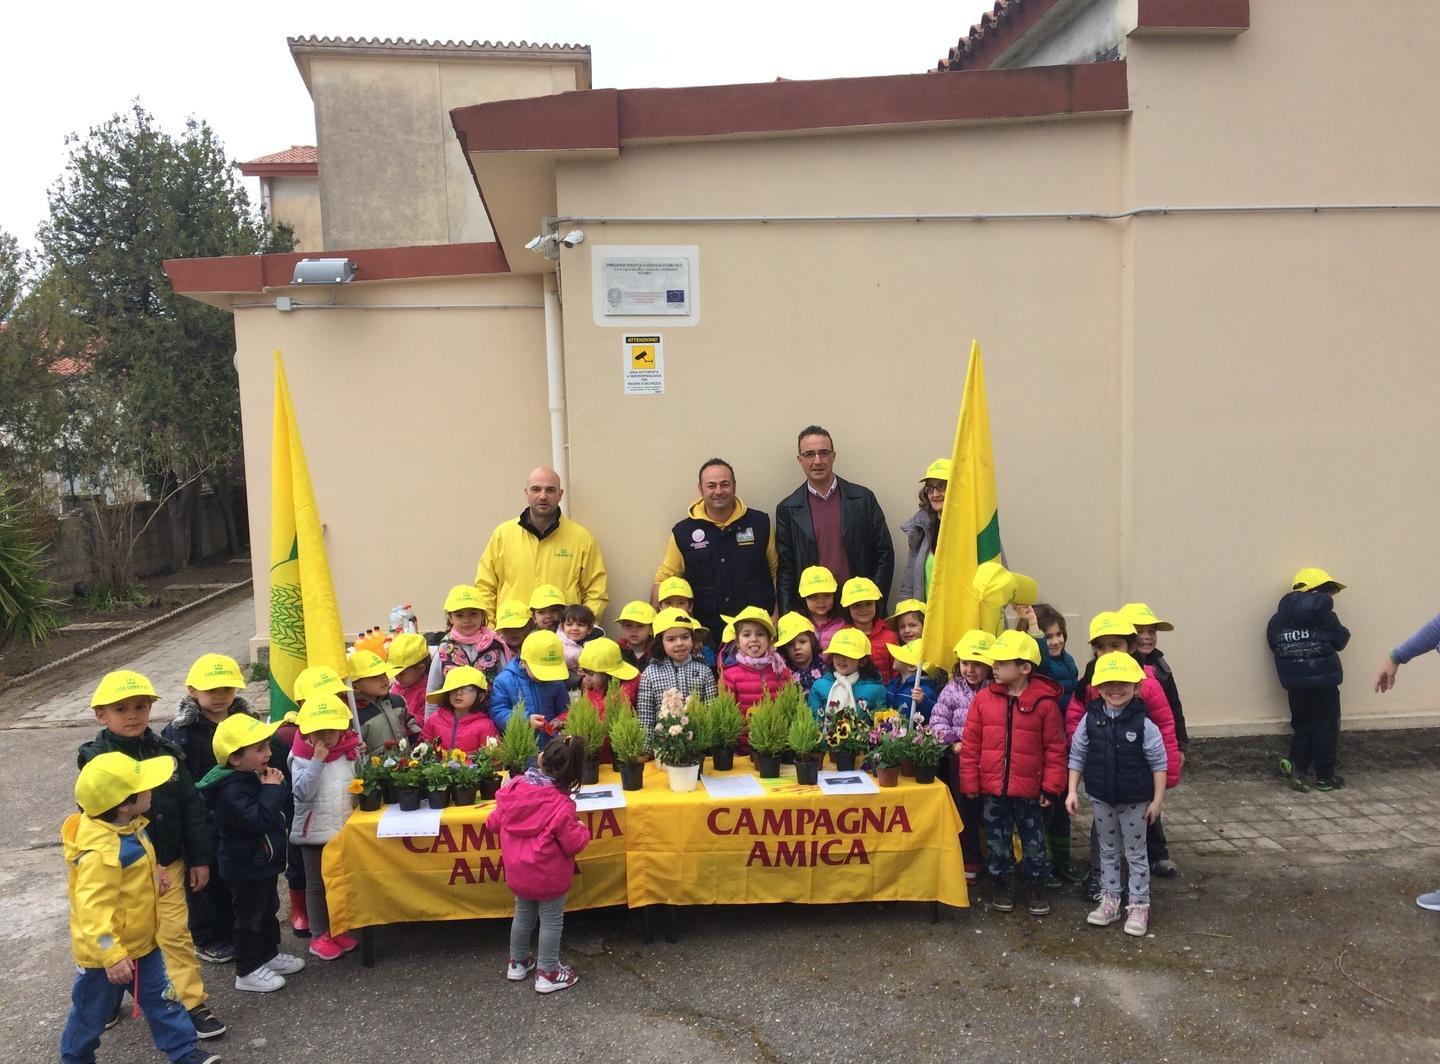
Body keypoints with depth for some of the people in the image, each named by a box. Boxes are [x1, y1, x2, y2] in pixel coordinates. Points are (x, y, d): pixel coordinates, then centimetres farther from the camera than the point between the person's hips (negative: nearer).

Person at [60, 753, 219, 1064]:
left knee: (160, 997, 15)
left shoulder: (128, 826, -5)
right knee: (92, 1012, 16)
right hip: (108, 952, -8)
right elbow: (93, 909, -36)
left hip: (141, 941, 8)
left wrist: (155, 871, 11)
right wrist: (112, 956, -36)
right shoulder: (101, 852, -35)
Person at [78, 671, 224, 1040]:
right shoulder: (96, 760, -12)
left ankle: (192, 1002, 16)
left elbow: (192, 807, 2)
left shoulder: (167, 753, -2)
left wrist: (199, 858, 3)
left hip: (167, 865, 2)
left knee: (176, 933, 5)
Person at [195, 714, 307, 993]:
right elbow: (258, 819, -37)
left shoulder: (253, 778, 3)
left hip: (263, 862, 10)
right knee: (250, 917, 4)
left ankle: (269, 954, 38)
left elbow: (278, 813, 15)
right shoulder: (231, 791, -28)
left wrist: (276, 786, -4)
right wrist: (272, 789, -28)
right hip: (245, 868, -10)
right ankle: (247, 972, 17)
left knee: (268, 910, 22)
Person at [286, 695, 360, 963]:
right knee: (316, 884, 8)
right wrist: (317, 761, -26)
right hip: (314, 830, -3)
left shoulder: (350, 752, -2)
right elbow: (302, 793, -24)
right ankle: (319, 935, 20)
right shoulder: (302, 759, -10)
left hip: (345, 828, 3)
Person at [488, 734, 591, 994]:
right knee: (551, 922, 13)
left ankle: (517, 962, 41)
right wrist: (582, 830, 3)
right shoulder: (561, 805, -25)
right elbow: (573, 844, -18)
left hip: (518, 873, 6)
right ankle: (548, 973, 23)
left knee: (523, 914, 25)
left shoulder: (513, 788, -10)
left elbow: (494, 822, 4)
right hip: (548, 877, -5)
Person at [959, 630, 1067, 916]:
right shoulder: (984, 699, -4)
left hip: (1029, 791, -2)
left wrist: (1051, 786, -6)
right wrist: (970, 783, -1)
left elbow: (1055, 748, -5)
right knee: (997, 840, 14)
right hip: (992, 788, 2)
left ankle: (1036, 885, 30)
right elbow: (970, 745, 0)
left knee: (1033, 841, 13)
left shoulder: (1045, 702, -11)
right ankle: (1002, 884, 31)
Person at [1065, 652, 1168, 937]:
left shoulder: (1142, 722, -15)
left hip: (1135, 800, -3)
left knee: (1136, 852, 10)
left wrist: (1157, 799, -8)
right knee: (1108, 850, 16)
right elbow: (1077, 756, 1)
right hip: (1100, 798, 3)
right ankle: (1110, 901, 27)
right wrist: (1072, 791, -2)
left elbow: (1158, 762, -9)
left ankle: (1139, 906, 20)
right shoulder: (1090, 719, -8)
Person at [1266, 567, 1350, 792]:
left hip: (1295, 683, 4)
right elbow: (1341, 640, 1)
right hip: (1324, 682, -4)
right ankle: (1325, 777, 14)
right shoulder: (1325, 617, -10)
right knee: (1326, 729, 9)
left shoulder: (1278, 620, 1)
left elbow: (1274, 646, 4)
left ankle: (1296, 767, 1)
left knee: (1302, 726, 17)